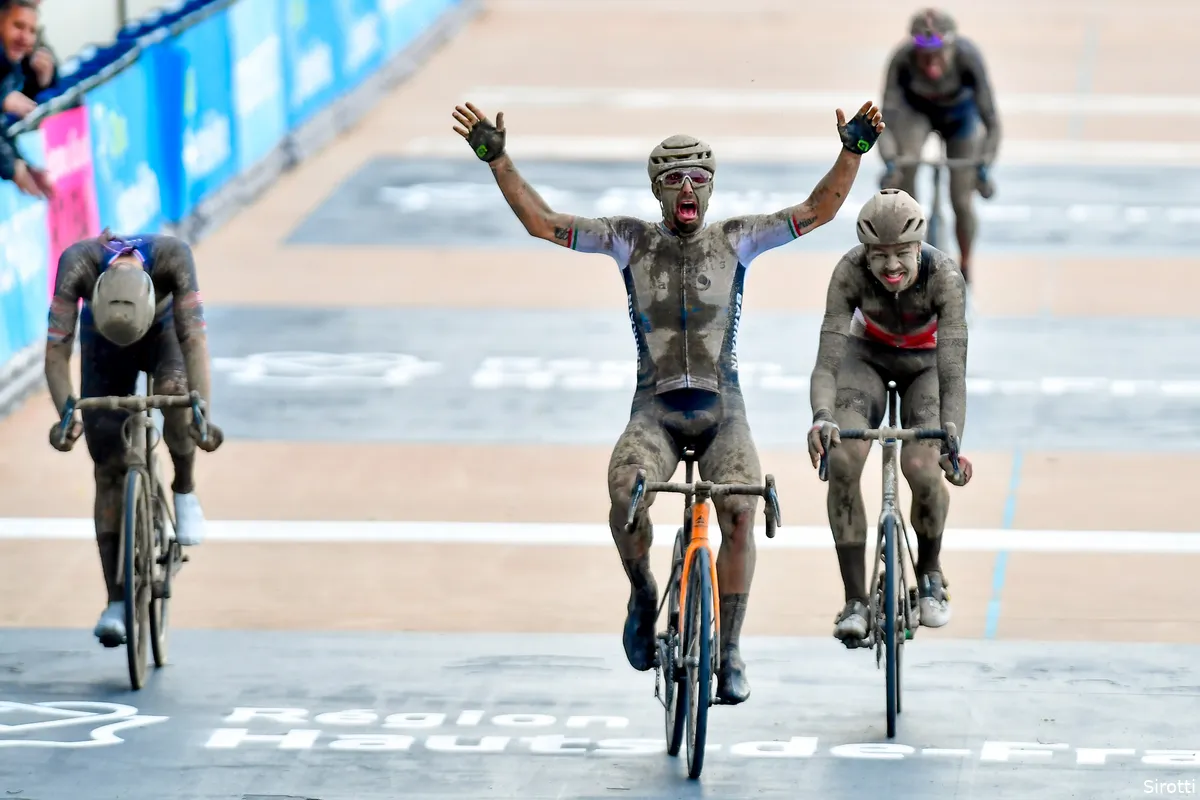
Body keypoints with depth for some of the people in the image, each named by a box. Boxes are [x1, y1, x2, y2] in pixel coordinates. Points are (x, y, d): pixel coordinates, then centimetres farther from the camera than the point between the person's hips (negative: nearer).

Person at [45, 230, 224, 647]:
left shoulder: (172, 256, -39)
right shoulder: (78, 263, -37)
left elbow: (194, 338, -43)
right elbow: (57, 348, -38)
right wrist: (66, 415, -52)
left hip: (163, 332, -1)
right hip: (102, 340, 1)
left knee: (174, 391, -36)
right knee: (109, 467, -9)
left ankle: (184, 489, -8)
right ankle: (115, 601, -5)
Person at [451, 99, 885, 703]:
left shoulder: (736, 240, 5)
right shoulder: (630, 240, 5)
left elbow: (817, 211, 0)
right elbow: (541, 222, 3)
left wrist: (853, 150, -13)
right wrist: (496, 159, -6)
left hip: (720, 408, 0)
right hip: (655, 407, 0)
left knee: (740, 516, -23)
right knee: (624, 492, -31)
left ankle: (728, 653, -9)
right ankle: (642, 596, -3)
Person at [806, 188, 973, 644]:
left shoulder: (943, 276, -34)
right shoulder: (850, 273, -31)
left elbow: (953, 371, -38)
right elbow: (827, 360, -35)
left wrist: (952, 444, -52)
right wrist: (821, 417, -55)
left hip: (925, 364, -1)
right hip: (867, 358, 1)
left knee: (922, 469, -24)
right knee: (842, 460, -25)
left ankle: (930, 575, 7)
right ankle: (855, 601, -16)